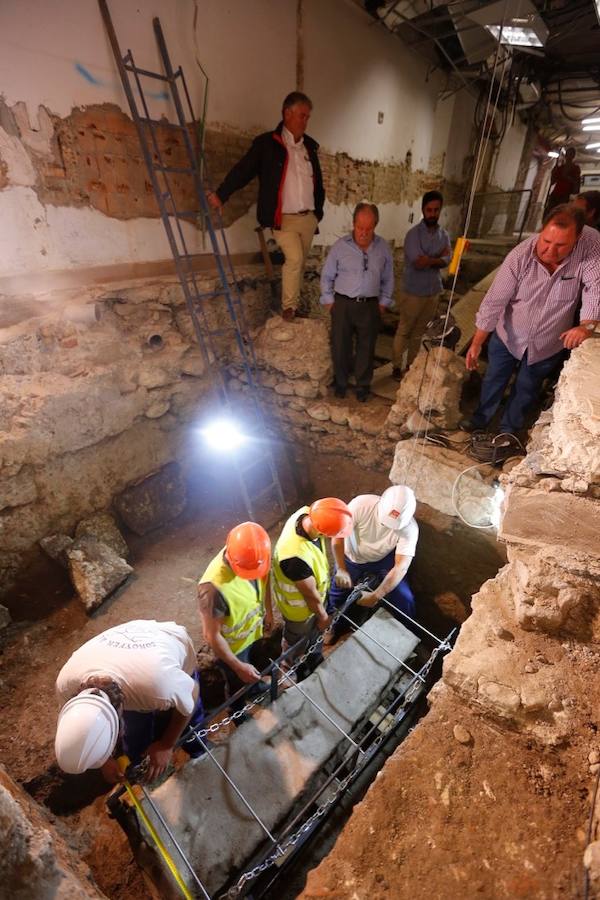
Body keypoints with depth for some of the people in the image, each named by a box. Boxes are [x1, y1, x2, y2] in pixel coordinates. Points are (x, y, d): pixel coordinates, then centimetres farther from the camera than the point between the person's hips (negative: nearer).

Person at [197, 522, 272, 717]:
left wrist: (268, 611, 9)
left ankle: (255, 686, 67)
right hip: (231, 645, -5)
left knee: (252, 666, 35)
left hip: (252, 630, 5)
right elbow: (212, 636, -29)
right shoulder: (213, 587, -44)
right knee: (239, 684, 25)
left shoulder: (254, 557, -27)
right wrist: (238, 667, -19)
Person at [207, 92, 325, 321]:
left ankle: (295, 305, 19)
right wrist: (221, 194, -11)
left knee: (300, 263, 8)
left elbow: (317, 181, 25)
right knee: (294, 259, -20)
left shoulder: (309, 146, 16)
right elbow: (243, 170, -4)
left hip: (308, 218, 6)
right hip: (283, 218, -6)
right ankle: (288, 307, -7)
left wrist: (318, 210, 19)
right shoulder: (266, 143, -2)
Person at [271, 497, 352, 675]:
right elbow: (311, 596, -28)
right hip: (299, 605, -6)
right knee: (296, 639, 28)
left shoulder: (305, 513, -27)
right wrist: (323, 616, -8)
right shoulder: (297, 557, -49)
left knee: (314, 631, 35)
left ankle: (314, 658, 65)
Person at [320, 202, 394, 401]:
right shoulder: (340, 246, -4)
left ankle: (363, 385, 26)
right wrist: (329, 301, 0)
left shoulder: (383, 247, 2)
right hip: (343, 304, -1)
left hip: (370, 306, 1)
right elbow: (326, 276, 4)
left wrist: (383, 302, 6)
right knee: (340, 346, 5)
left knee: (366, 347, 9)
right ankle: (340, 382, 27)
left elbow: (388, 279, 11)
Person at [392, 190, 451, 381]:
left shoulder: (444, 234, 8)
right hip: (413, 292, -5)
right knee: (404, 331, 3)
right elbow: (418, 262, -21)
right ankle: (397, 367, 13)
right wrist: (438, 257, -7)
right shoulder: (413, 233, -10)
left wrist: (427, 259, -17)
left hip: (433, 292, 5)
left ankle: (411, 365, 23)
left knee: (418, 332, 13)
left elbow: (446, 260, -4)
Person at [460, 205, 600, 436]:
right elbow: (494, 300, -20)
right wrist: (476, 343, -21)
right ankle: (481, 417, 40)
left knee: (527, 388, 16)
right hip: (508, 336, 0)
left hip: (549, 343, 1)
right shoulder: (520, 255, -23)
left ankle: (509, 429, 37)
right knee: (494, 380, 16)